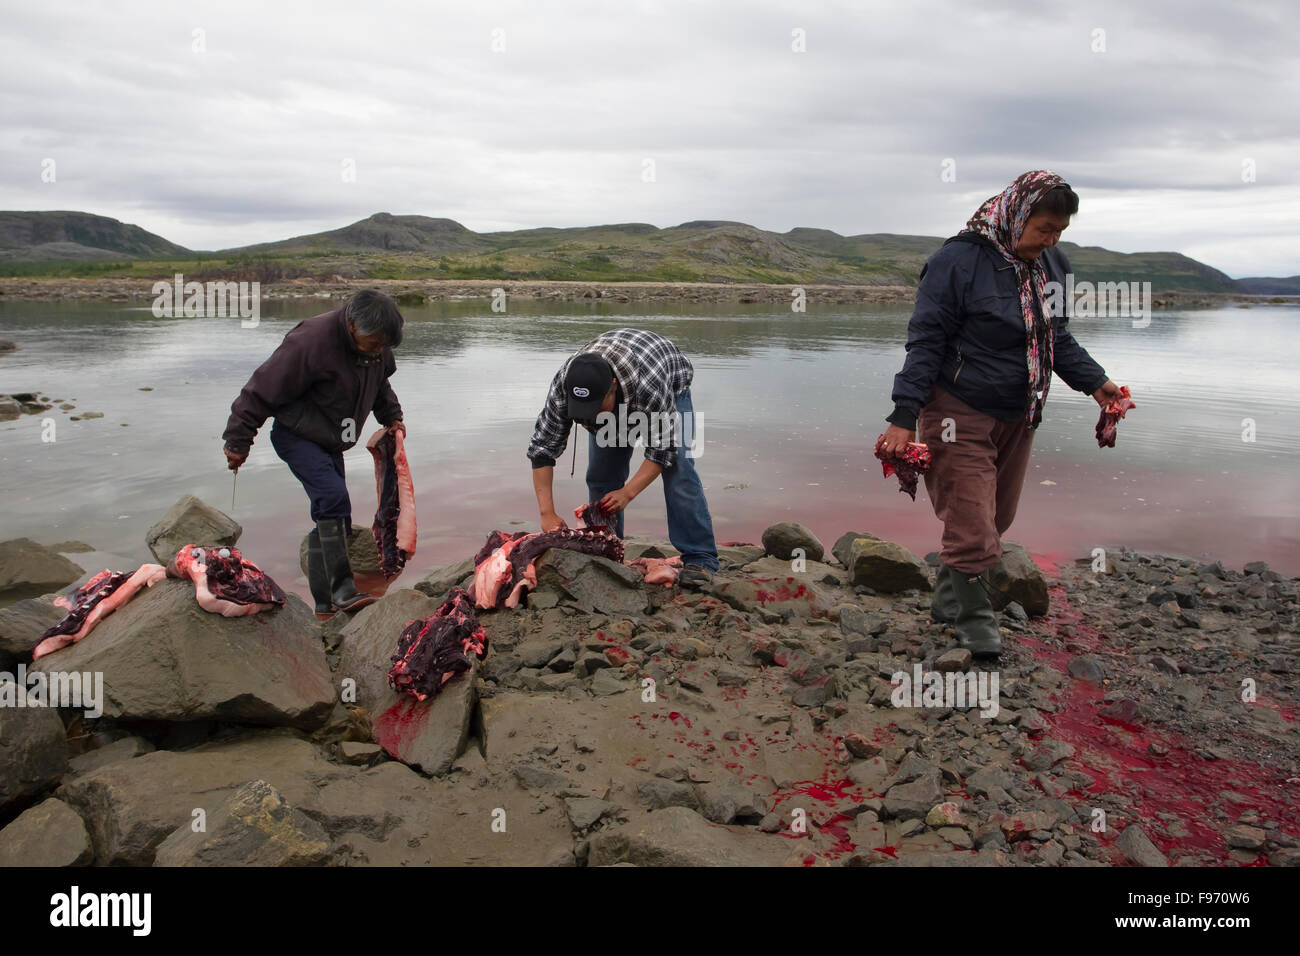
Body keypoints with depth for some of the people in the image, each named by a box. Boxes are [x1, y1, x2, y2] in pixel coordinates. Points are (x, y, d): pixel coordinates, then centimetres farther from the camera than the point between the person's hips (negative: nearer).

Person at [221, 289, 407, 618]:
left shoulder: (376, 345, -4)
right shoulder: (312, 341, -28)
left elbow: (379, 383, 22)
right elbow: (263, 390, -21)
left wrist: (391, 417, 13)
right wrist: (238, 441, -16)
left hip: (330, 442, 8)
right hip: (297, 437, -8)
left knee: (331, 515, 7)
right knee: (334, 498, -26)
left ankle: (325, 604, 15)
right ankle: (342, 589, -23)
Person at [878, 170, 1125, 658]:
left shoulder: (1052, 264, 8)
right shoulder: (958, 261, -15)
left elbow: (1057, 338, 20)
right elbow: (925, 343, -15)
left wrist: (1094, 382, 8)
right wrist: (905, 417, -20)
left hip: (1017, 418, 7)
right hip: (961, 416, -7)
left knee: (995, 520, 14)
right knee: (972, 528, -7)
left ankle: (947, 601, 31)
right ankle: (975, 622, 13)